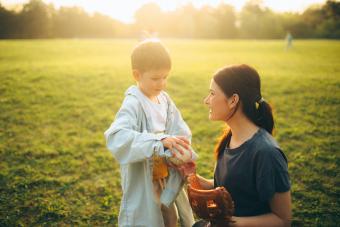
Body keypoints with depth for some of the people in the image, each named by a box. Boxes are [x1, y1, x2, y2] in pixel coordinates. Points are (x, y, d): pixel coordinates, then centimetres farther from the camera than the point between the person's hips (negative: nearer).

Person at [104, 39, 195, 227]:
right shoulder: (133, 104, -23)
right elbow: (117, 137, -39)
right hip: (143, 183, -7)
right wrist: (161, 140, -47)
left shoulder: (164, 99, -2)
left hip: (166, 178, 7)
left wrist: (180, 152, -28)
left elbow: (181, 131, -6)